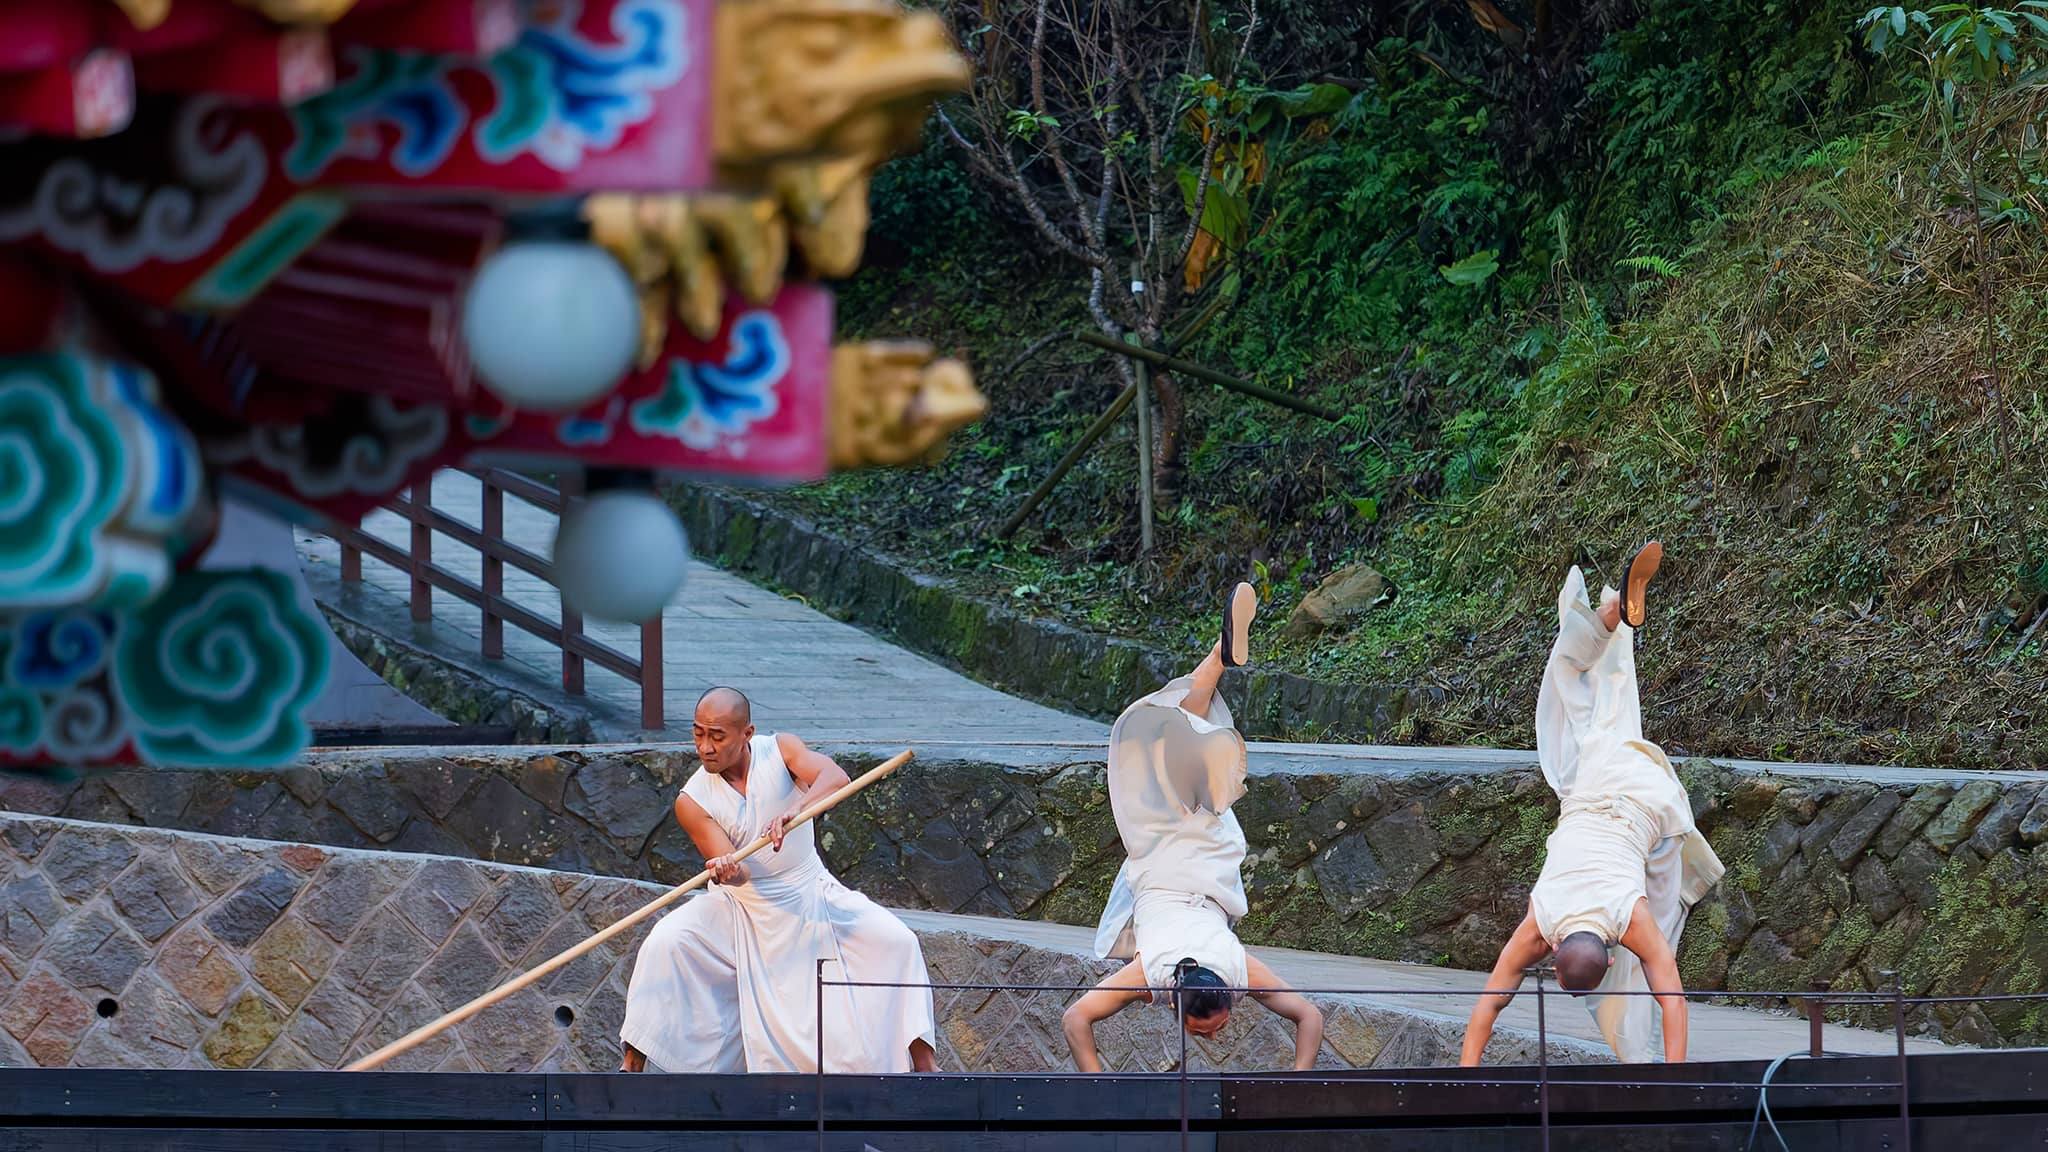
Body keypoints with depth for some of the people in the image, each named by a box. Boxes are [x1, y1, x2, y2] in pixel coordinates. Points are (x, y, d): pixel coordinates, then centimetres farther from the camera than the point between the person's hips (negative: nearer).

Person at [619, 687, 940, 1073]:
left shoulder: (779, 751, -14)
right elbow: (736, 872, -23)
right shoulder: (692, 801, -15)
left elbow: (835, 778, -33)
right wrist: (727, 871, -49)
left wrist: (795, 811, -52)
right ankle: (635, 1062, -11)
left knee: (897, 941, -16)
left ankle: (921, 1061, -3)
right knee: (664, 945, -24)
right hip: (739, 907, -1)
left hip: (811, 896, 1)